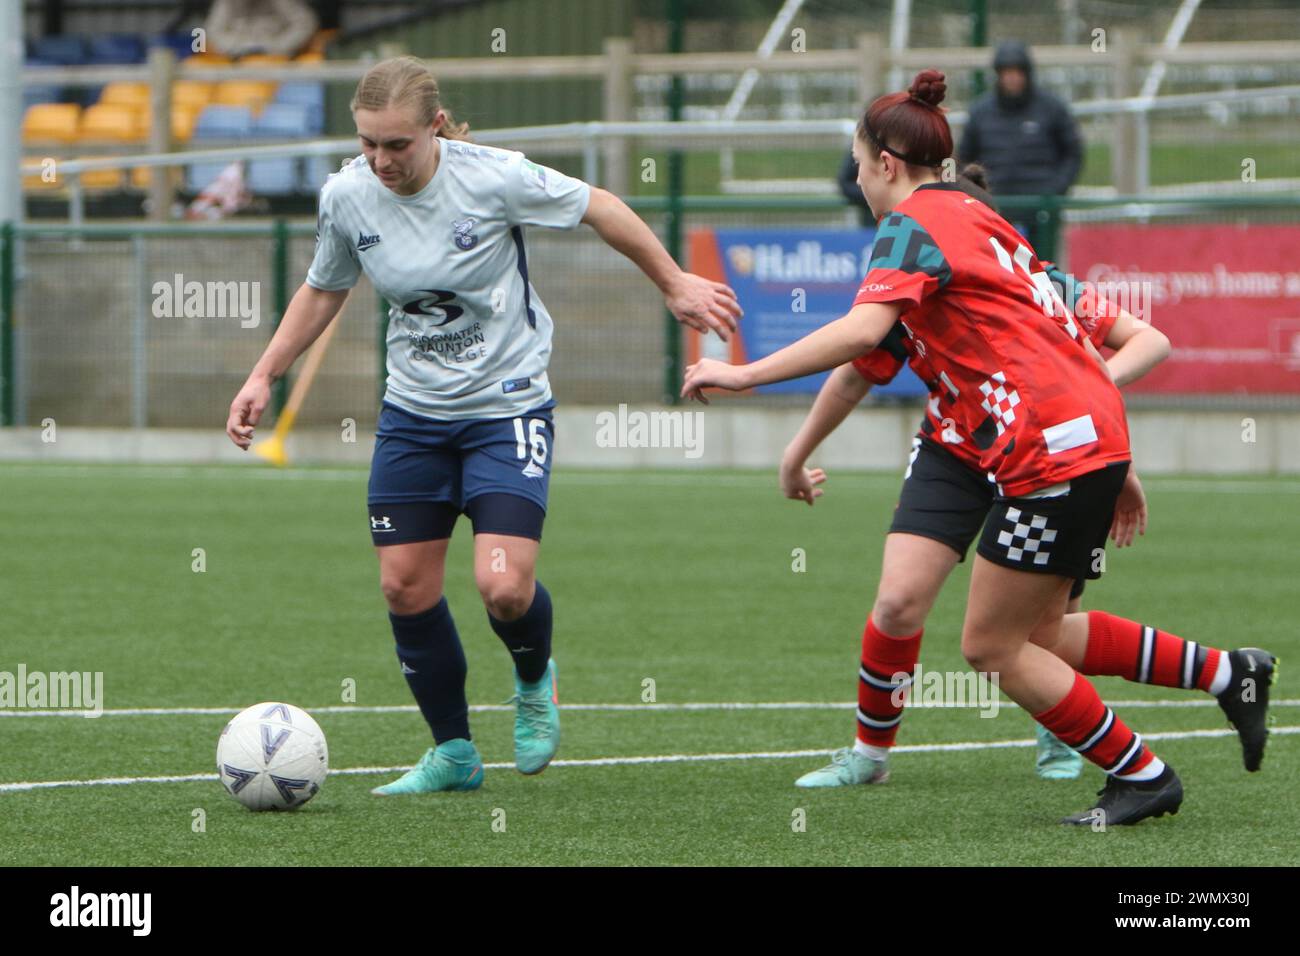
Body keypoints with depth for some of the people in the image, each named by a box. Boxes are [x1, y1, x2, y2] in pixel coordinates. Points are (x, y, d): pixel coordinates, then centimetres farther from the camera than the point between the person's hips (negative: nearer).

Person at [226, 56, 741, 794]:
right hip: (413, 412, 4)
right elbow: (324, 290, 13)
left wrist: (675, 284, 6)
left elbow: (597, 207, -4)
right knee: (405, 586, 1)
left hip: (508, 407, -4)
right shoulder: (347, 196, -7)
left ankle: (536, 681, 20)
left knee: (504, 587, -16)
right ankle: (453, 754, 19)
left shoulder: (492, 178, -20)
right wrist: (264, 377, 9)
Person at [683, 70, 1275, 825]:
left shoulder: (914, 225, -7)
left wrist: (745, 373, -22)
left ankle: (1143, 776, 6)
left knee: (992, 647, 0)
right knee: (1036, 638, 16)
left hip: (1054, 450, -9)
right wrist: (1116, 471, 27)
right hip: (1099, 435, 9)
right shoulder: (978, 218, 22)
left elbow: (862, 332, -25)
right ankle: (1227, 673, 19)